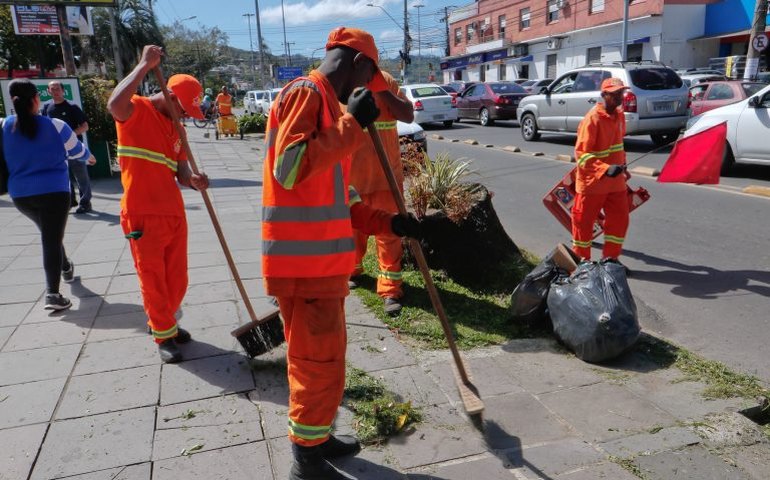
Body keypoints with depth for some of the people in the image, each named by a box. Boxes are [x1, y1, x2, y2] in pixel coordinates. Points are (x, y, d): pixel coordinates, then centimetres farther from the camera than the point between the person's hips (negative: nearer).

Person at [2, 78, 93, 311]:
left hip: (20, 194, 4)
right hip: (53, 191, -4)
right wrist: (89, 156, 27)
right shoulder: (55, 126, -9)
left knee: (49, 234, 26)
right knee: (52, 239, -3)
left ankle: (66, 269, 44)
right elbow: (78, 152, 5)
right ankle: (52, 293, -10)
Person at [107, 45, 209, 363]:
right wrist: (145, 65, -25)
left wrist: (193, 180, -12)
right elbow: (114, 104, -34)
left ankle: (162, 322, 37)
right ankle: (163, 336, 21)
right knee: (153, 282, 5)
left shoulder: (176, 126, 14)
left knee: (177, 280, 15)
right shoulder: (136, 110, -8)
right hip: (143, 217, -7)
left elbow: (180, 169, 12)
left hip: (174, 214, 7)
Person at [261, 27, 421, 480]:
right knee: (319, 362, 0)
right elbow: (289, 168, -27)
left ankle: (316, 436, 37)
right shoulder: (305, 93, -10)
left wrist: (389, 223, 17)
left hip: (324, 259, 10)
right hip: (304, 262, -10)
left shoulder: (328, 104, 20)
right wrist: (352, 124, -20)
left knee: (324, 358, 20)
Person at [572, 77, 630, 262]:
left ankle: (610, 258, 25)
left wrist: (622, 166, 23)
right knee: (584, 221, 5)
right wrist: (605, 169, -32)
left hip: (616, 181, 7)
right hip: (592, 182, -7)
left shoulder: (619, 115, 6)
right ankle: (581, 259, 21)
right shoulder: (592, 119, -18)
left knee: (619, 219, 9)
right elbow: (581, 153, -22)